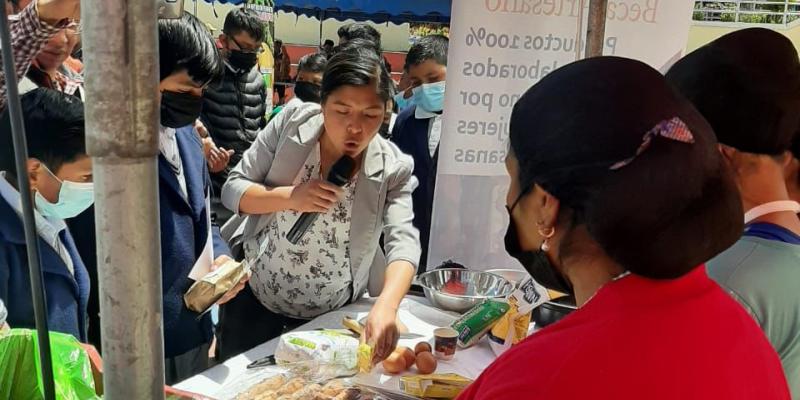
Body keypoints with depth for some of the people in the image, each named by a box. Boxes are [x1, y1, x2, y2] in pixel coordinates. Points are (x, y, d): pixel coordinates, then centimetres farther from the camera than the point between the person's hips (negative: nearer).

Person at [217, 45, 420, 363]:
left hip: (332, 315, 0)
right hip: (255, 296, 1)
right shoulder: (292, 123, -15)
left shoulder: (393, 169, -17)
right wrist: (290, 196, -28)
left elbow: (403, 242, -29)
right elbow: (233, 190, -9)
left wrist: (386, 306, -47)